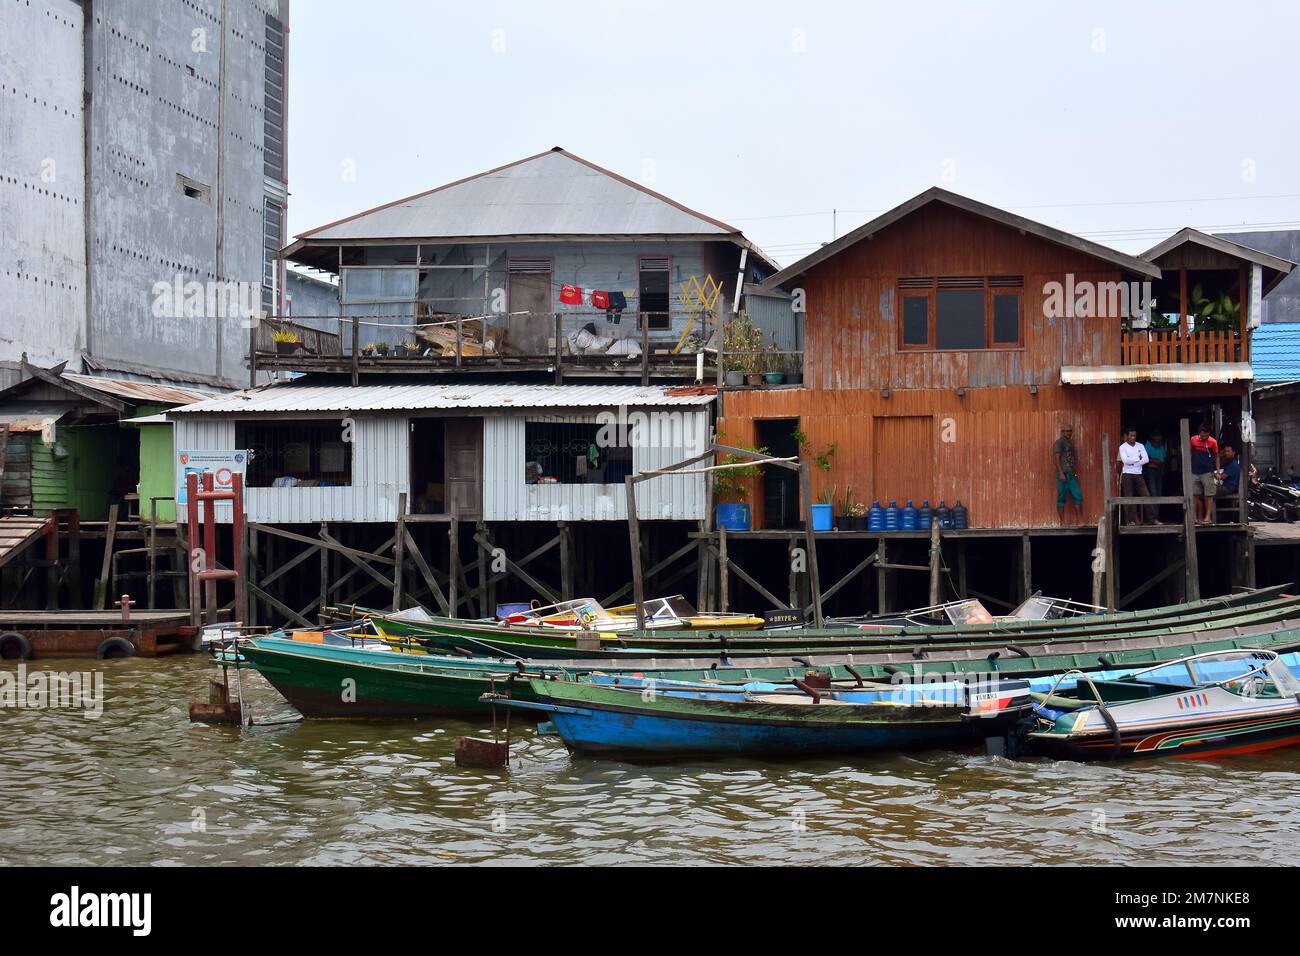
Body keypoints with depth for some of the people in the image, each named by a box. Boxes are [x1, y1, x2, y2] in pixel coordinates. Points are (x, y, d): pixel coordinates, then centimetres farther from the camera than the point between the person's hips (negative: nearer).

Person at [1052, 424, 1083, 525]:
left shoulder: (1071, 443, 20)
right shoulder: (1059, 443, -4)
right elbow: (1057, 458, -12)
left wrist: (1076, 473, 16)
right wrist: (1061, 473, -19)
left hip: (1071, 474, 8)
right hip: (1063, 474, -8)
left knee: (1078, 497, 2)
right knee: (1061, 498, -3)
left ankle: (1081, 521, 4)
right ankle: (1063, 523, -2)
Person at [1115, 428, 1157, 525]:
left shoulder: (1140, 446, 10)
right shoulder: (1123, 447, -1)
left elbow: (1146, 459, -2)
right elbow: (1125, 460, -16)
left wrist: (1133, 462, -11)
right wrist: (1138, 458, -7)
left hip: (1138, 474, 3)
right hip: (1127, 474, -3)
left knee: (1146, 496, -2)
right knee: (1128, 498, -5)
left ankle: (1152, 519, -1)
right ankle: (1130, 520, 0)